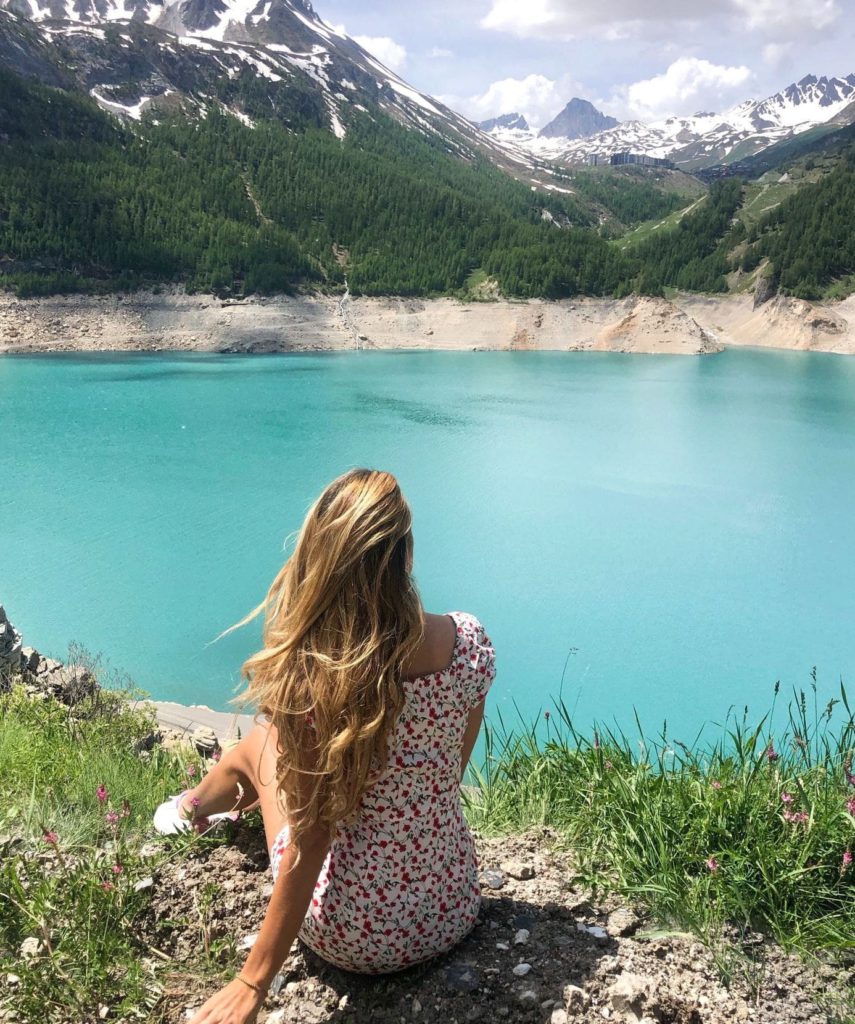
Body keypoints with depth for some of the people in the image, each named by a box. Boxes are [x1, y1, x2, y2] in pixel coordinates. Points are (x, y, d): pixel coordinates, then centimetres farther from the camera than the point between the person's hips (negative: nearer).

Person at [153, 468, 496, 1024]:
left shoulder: (306, 677, -27)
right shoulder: (470, 641, -14)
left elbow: (312, 837, -20)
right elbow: (451, 773, 1)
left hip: (353, 937, -3)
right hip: (455, 910, 4)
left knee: (260, 745, 20)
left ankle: (192, 807, 53)